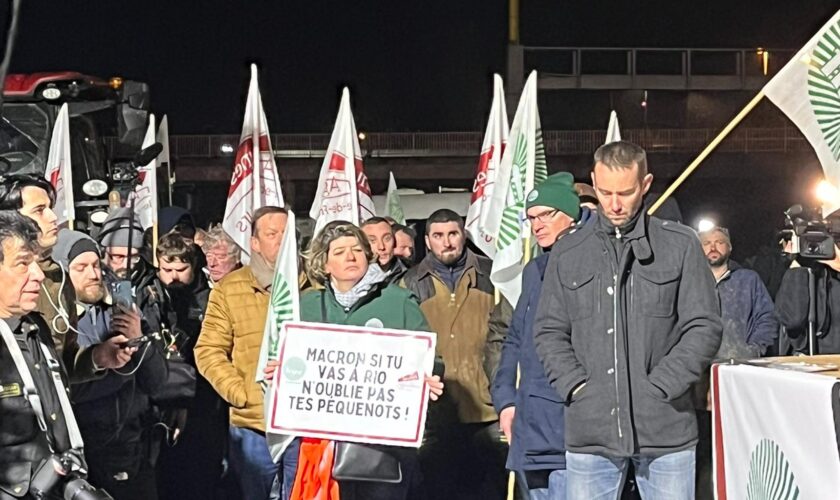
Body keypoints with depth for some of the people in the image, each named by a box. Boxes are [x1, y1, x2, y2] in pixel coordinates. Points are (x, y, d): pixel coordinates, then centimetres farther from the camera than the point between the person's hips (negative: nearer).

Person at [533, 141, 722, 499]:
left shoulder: (681, 245, 2)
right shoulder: (567, 252, 9)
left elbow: (704, 327, 0)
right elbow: (549, 332, 10)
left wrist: (660, 386, -9)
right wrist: (575, 386, -5)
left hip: (666, 428, -1)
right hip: (590, 430, 2)